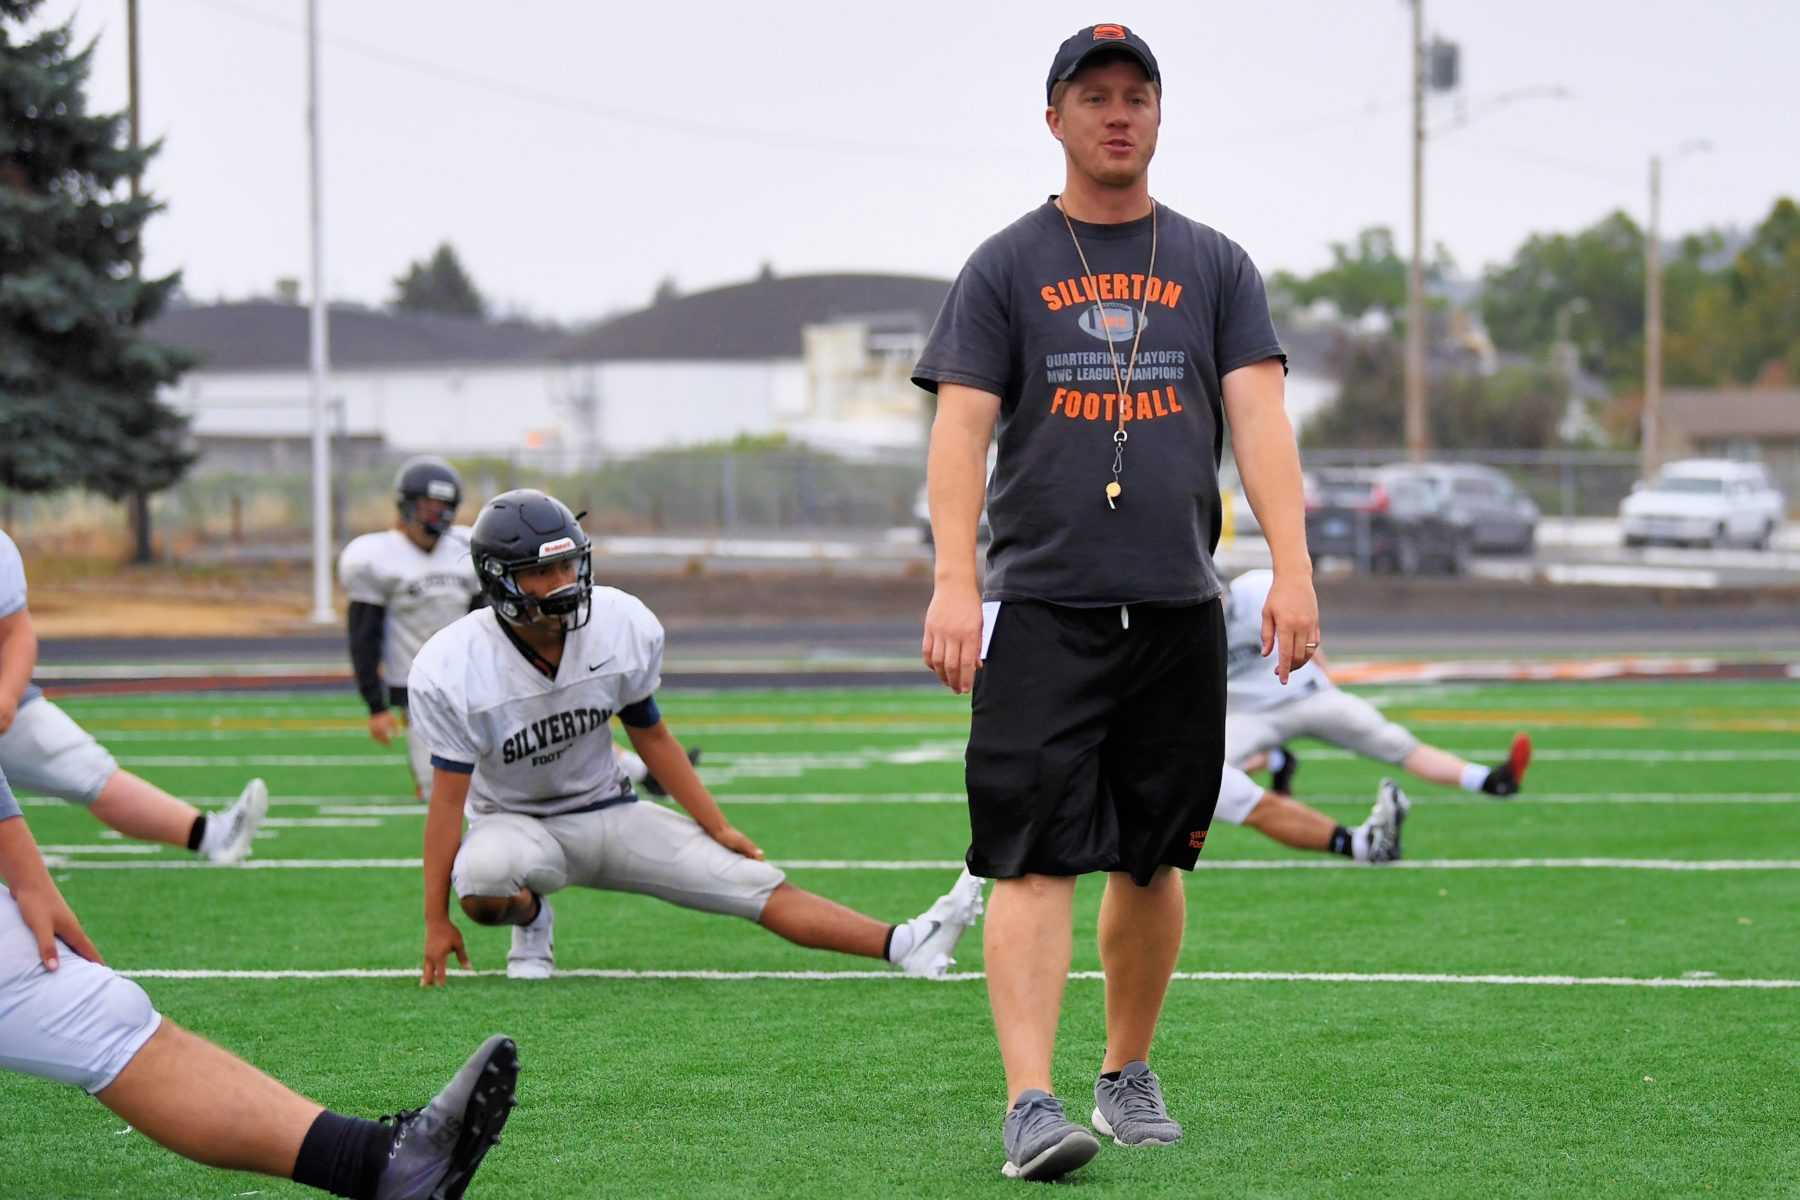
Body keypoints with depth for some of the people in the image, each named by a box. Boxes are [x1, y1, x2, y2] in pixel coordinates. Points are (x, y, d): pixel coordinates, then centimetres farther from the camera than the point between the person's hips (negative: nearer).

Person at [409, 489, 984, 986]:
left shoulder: (621, 626, -13)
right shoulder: (452, 670, -23)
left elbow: (651, 735, 3)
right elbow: (448, 796, -16)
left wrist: (717, 828, 5)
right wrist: (436, 921, -16)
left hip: (608, 812, 3)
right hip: (515, 823, -3)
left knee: (759, 884, -10)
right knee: (482, 879, -38)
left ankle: (907, 946, -13)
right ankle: (529, 919, -3)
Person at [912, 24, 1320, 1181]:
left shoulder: (1215, 267, 12)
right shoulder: (1006, 268, 6)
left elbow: (1259, 420, 2)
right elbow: (962, 430, -1)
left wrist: (1293, 568, -11)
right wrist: (955, 584, -14)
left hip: (1178, 608, 3)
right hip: (1040, 608, -3)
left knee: (1153, 859, 9)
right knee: (1036, 857, -12)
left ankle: (1129, 1075, 24)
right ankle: (1030, 1103, -18)